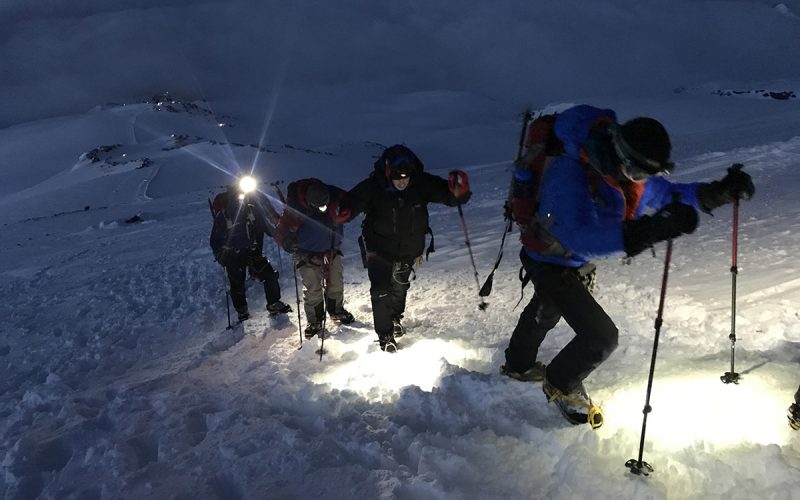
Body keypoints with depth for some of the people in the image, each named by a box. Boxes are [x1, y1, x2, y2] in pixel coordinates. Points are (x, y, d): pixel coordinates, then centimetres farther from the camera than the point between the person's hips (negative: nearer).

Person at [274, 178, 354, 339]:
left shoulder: (334, 196, -21)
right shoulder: (294, 206, -28)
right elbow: (282, 230, -23)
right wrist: (286, 240, -48)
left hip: (332, 250, 4)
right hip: (308, 254, -4)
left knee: (336, 283, 15)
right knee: (312, 289, -4)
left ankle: (336, 311, 39)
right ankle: (314, 322, 17)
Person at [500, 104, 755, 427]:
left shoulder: (624, 173, -14)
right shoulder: (570, 176, -39)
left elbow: (665, 194, 1)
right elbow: (578, 236, -51)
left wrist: (718, 192, -16)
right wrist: (647, 232, -61)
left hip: (579, 262, 9)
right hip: (551, 264, -9)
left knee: (545, 314, 31)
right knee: (601, 337, -13)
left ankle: (518, 365, 60)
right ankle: (561, 386, 18)